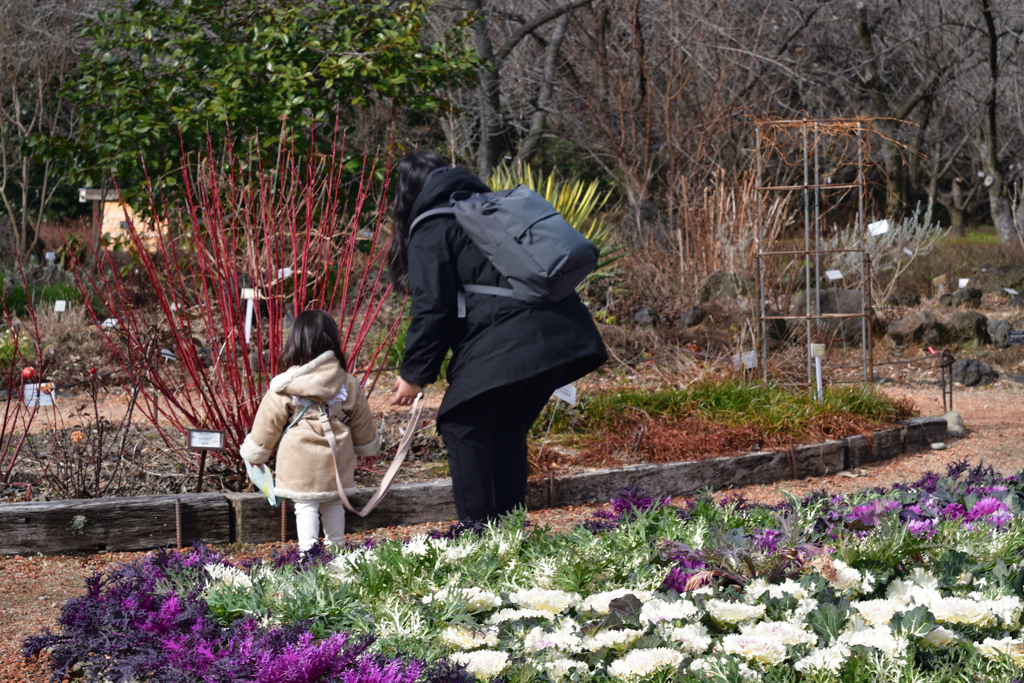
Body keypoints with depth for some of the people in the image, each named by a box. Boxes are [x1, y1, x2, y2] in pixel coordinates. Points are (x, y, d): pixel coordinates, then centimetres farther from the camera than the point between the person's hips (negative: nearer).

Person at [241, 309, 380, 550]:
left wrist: (254, 454, 14)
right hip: (336, 460, 3)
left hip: (300, 462, -3)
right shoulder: (348, 384, 1)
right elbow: (362, 424, 13)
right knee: (333, 504, 16)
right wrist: (369, 445, 32)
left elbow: (267, 424, 0)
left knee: (305, 506, 1)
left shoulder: (284, 389, -9)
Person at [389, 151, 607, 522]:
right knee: (507, 429, 20)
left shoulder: (431, 231, 4)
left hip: (508, 342, -8)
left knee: (462, 425, 6)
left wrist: (414, 374, 4)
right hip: (563, 334, 8)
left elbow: (433, 309, -4)